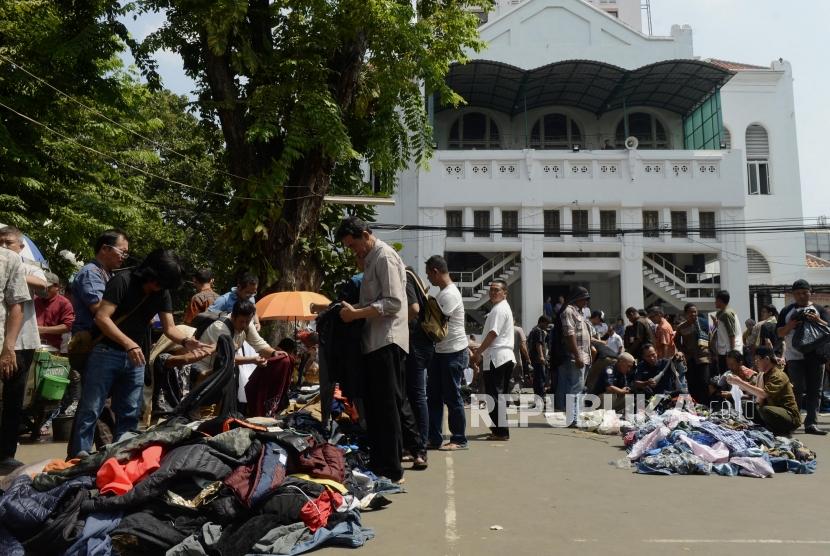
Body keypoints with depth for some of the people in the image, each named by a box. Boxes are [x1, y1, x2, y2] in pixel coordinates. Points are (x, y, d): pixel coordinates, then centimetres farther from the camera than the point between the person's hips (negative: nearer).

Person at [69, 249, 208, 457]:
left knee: (130, 414, 8)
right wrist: (129, 343, -30)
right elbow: (102, 317, -19)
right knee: (90, 409, -3)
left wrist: (185, 341, -23)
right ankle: (79, 456, 6)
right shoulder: (123, 281, -13)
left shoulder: (162, 294, 4)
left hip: (136, 358, 6)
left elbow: (169, 327, -1)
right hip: (106, 352, -5)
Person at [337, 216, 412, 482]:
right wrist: (352, 309, 10)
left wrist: (356, 314, -18)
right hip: (375, 342, 10)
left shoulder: (385, 257, -10)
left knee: (387, 406, -6)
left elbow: (393, 302, -19)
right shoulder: (371, 259, 20)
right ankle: (378, 464, 23)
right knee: (375, 406, 14)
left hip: (387, 341, -10)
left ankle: (391, 470, 1)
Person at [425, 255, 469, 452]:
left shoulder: (450, 294, -18)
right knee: (434, 396, 12)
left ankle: (459, 440, 10)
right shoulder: (443, 293, 15)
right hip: (441, 352, 10)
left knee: (452, 397, -1)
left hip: (454, 353, -10)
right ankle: (434, 438, 19)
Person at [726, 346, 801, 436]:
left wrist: (740, 383, -32)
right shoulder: (763, 375, 8)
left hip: (790, 416, -9)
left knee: (764, 410, -34)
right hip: (774, 412, 9)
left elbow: (763, 393, -35)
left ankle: (781, 432, -9)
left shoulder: (778, 376, -18)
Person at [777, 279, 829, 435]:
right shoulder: (786, 311, 10)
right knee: (798, 390, -6)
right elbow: (780, 333, 8)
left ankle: (811, 423, 3)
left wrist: (817, 320, -16)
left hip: (814, 356, 2)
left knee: (814, 391, 1)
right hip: (795, 356, -2)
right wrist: (789, 326, -12)